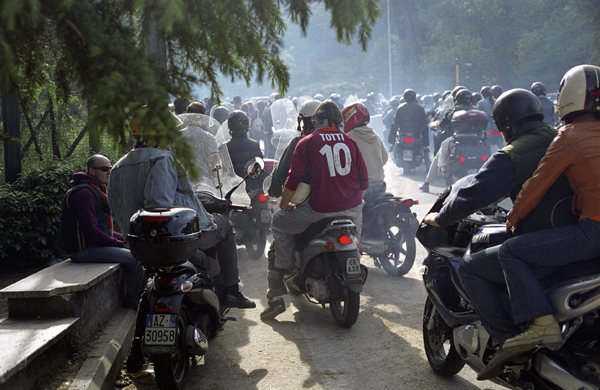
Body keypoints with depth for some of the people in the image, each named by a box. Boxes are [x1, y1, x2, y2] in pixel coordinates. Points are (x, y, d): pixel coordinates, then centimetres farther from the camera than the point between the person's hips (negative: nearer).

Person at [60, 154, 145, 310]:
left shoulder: (98, 191, 18)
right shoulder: (84, 193, -17)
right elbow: (92, 232, -23)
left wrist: (124, 238, 8)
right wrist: (119, 243, -16)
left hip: (95, 243, 11)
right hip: (84, 249, -11)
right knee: (136, 259, -18)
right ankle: (132, 303, -4)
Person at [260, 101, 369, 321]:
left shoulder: (307, 142, 0)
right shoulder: (350, 142, 10)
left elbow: (293, 179, -3)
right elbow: (364, 180, 12)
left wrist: (284, 204, 13)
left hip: (321, 208, -4)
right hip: (352, 207, 4)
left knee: (280, 224, 12)